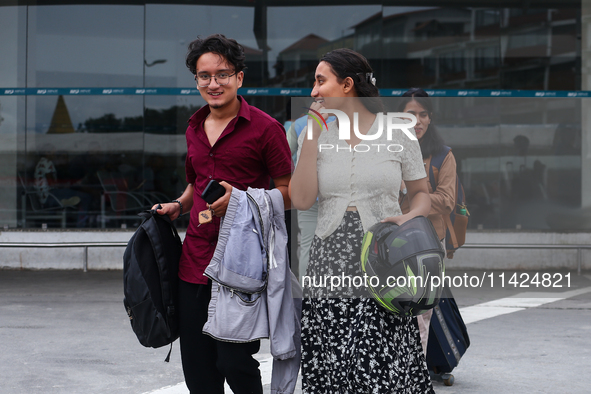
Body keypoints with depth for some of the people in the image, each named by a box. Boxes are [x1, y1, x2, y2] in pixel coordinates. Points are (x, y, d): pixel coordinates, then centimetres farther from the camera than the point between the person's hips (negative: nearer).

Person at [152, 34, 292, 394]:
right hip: (195, 261, 6)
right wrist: (179, 206, 10)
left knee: (234, 364, -6)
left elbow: (288, 192, -6)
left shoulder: (265, 128, -5)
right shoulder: (194, 129, 15)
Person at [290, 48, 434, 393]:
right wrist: (313, 136, -4)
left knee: (387, 366, -9)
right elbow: (302, 200, -3)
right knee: (331, 365, -1)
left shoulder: (398, 132, 3)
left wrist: (410, 216, -10)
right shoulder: (314, 134, 9)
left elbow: (422, 193, 12)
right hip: (331, 264, 2)